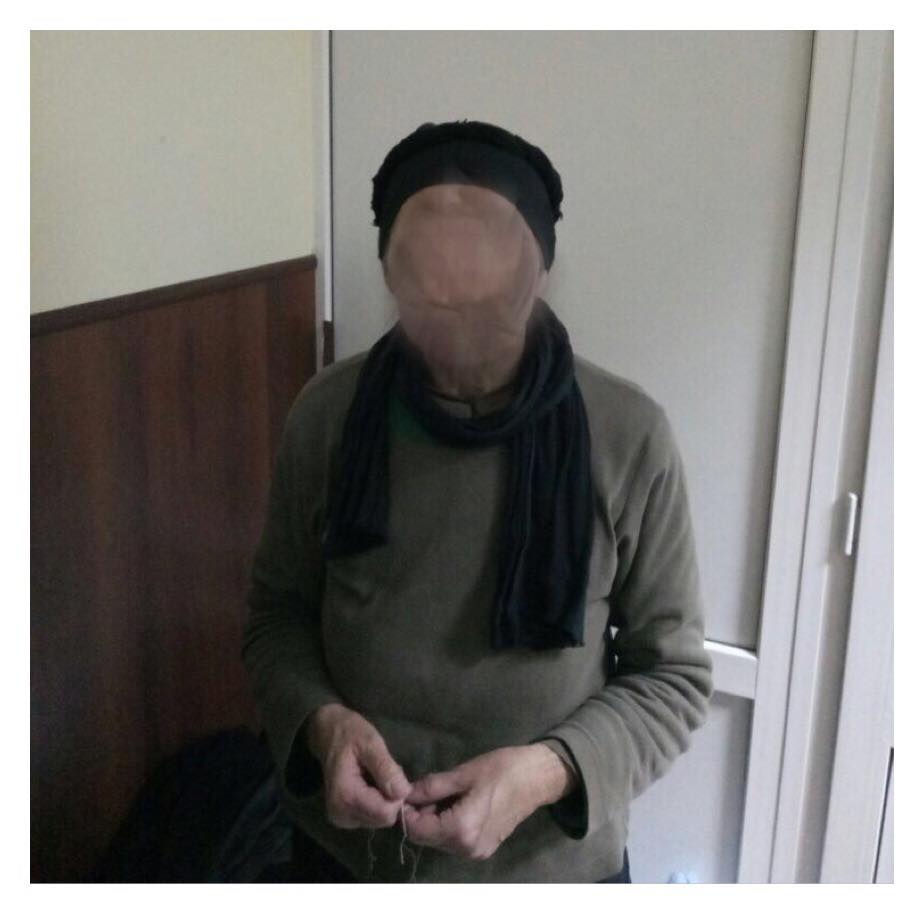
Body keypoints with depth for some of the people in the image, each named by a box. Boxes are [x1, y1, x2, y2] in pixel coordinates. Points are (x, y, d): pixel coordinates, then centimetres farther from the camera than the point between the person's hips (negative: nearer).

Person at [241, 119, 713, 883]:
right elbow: (277, 611, 0)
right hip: (351, 852, 2)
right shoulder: (328, 415, -12)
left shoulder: (630, 439, -18)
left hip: (549, 865, -2)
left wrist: (548, 769, -26)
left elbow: (675, 676, -10)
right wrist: (320, 721, -20)